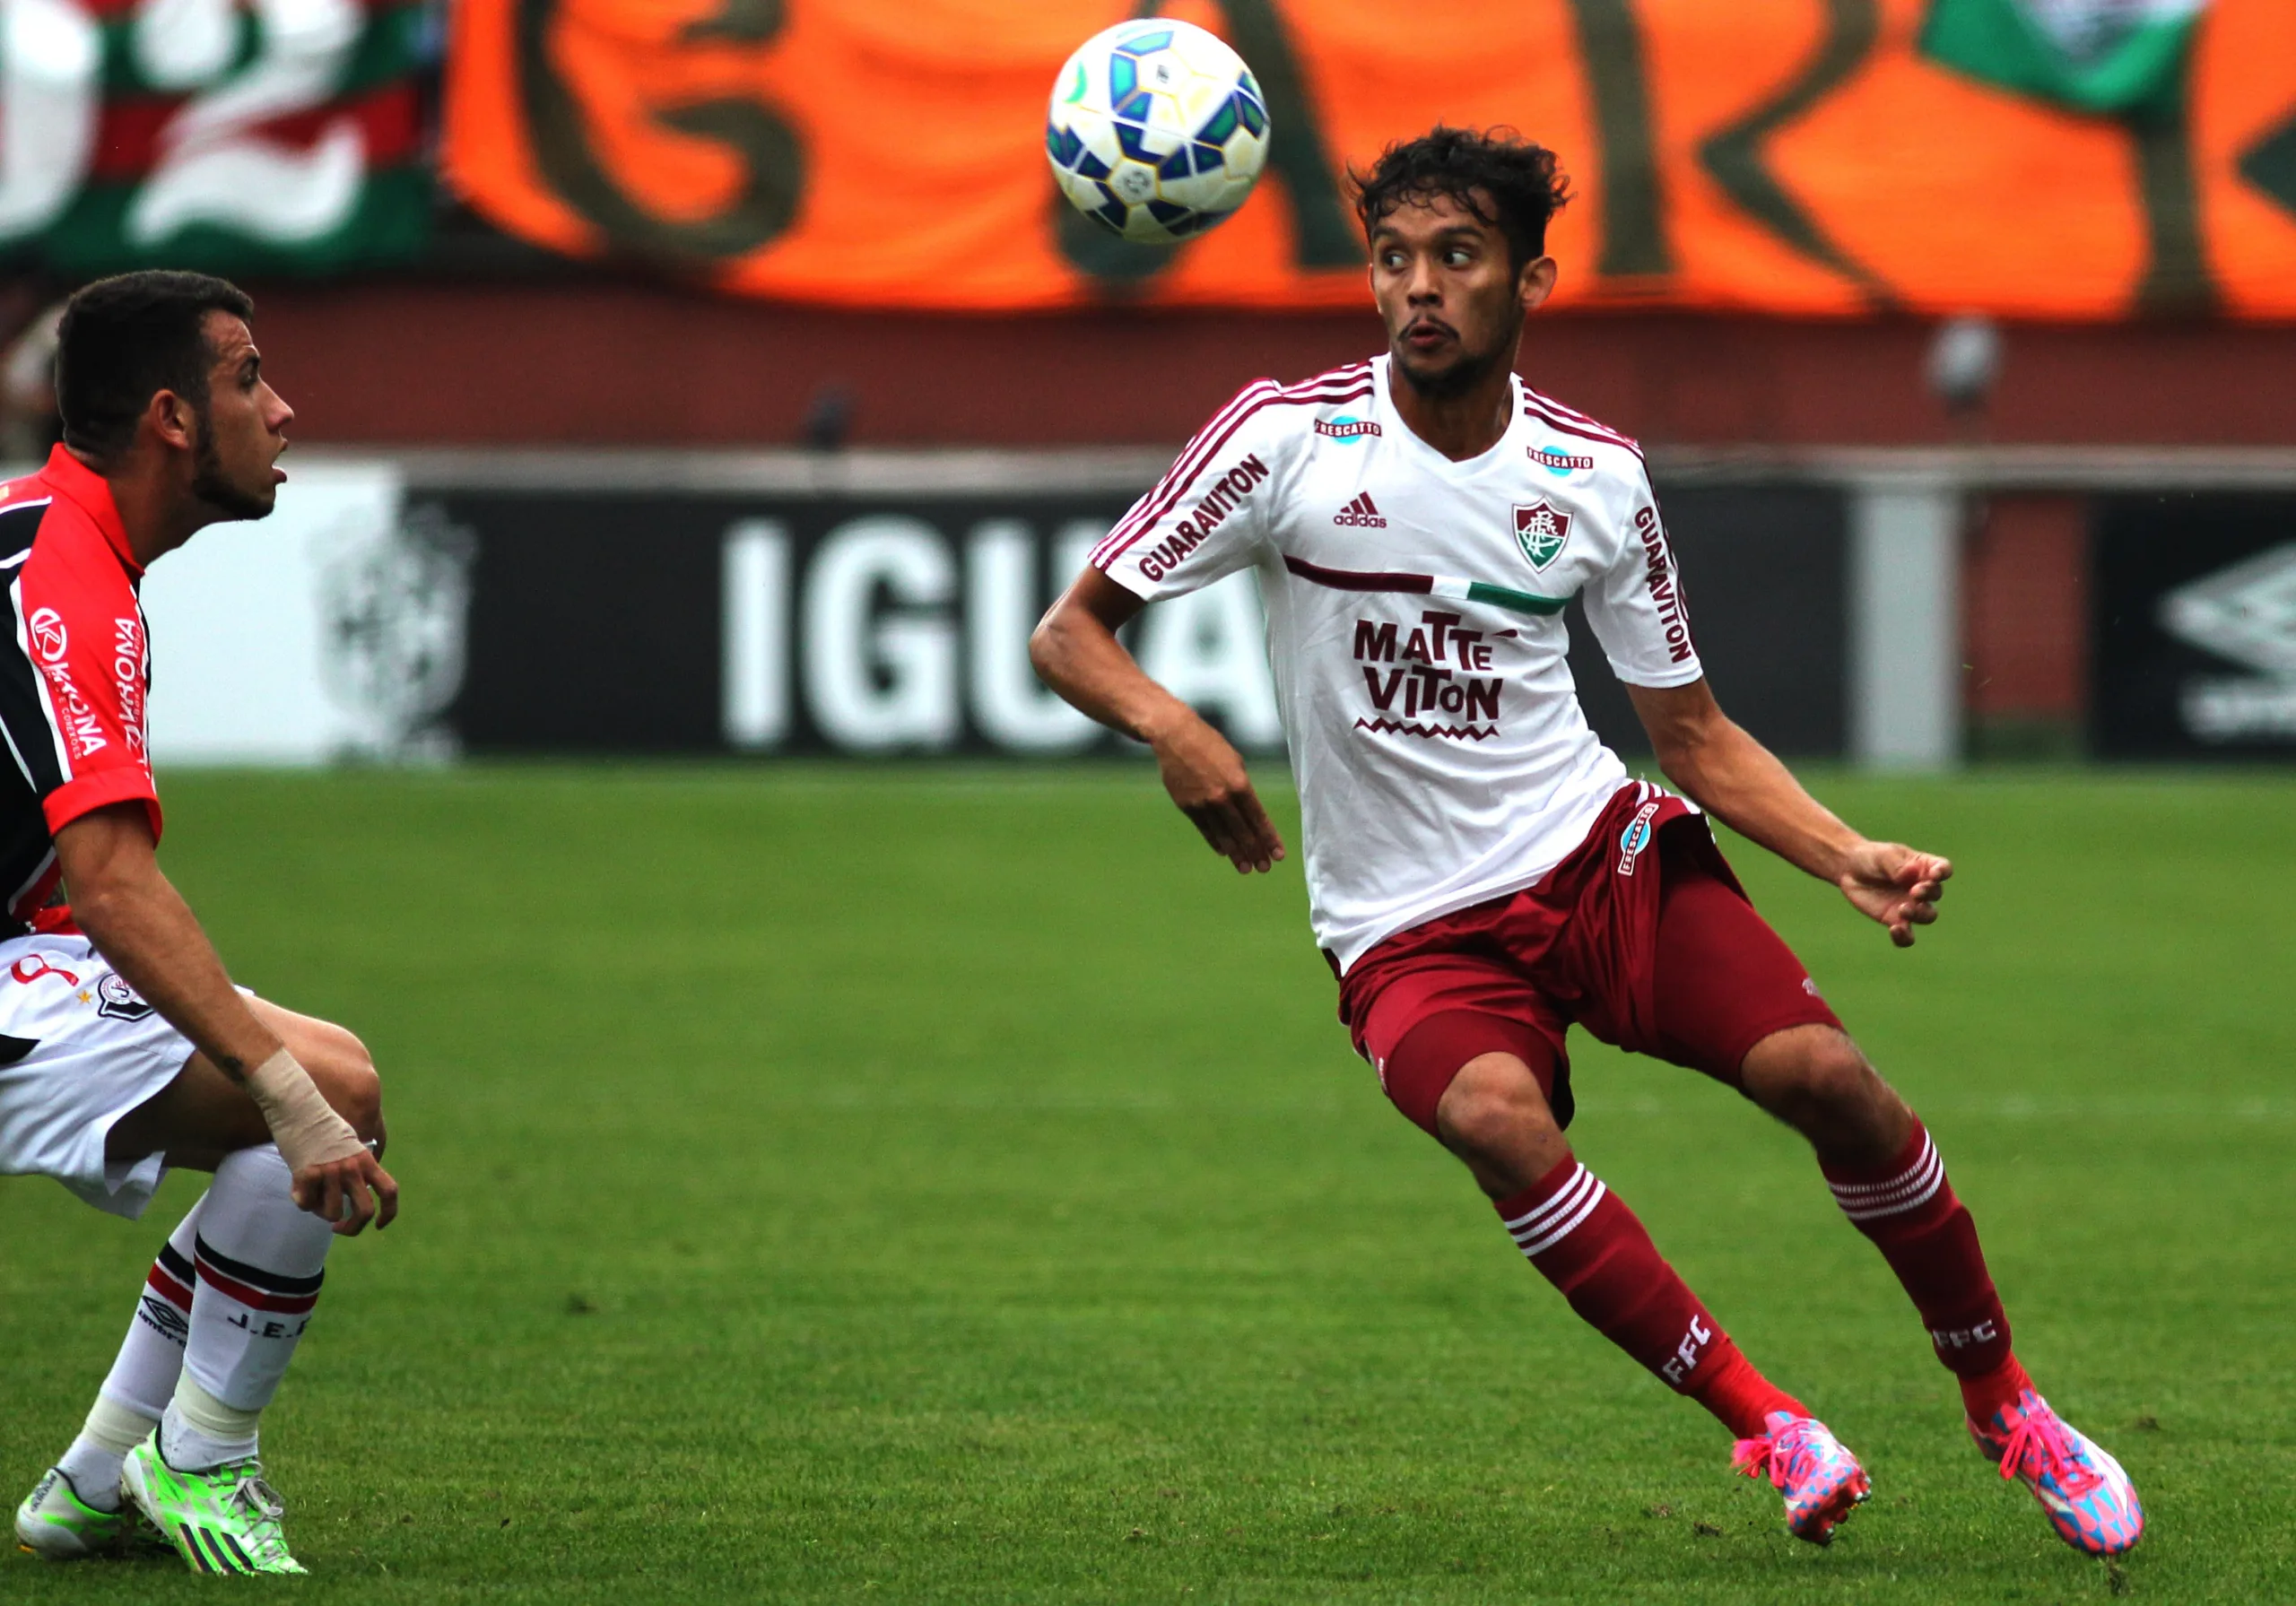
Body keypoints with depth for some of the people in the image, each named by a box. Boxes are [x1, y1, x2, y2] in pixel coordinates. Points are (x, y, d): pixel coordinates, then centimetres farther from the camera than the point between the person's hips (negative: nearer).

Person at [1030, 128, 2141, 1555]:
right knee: (1497, 1114, -35)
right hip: (1411, 930, -2)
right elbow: (1071, 632, -2)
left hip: (1604, 849, 2)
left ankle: (2003, 1398, 3)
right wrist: (1169, 724, -24)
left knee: (1821, 1072, -21)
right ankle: (1763, 1422, -23)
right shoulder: (1289, 436, -6)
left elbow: (1692, 731, 10)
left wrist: (1848, 857, -7)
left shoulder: (1595, 475, 3)